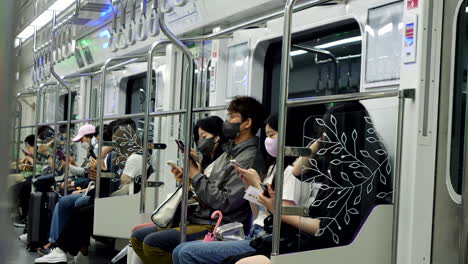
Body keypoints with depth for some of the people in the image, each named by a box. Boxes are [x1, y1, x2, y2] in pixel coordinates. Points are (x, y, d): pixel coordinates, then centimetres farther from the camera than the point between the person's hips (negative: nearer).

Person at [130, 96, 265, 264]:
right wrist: (188, 181, 2)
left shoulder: (249, 159, -15)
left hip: (215, 228, -10)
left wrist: (196, 175, -13)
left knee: (152, 243, -22)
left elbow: (225, 203, -20)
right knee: (137, 237, 5)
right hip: (199, 219, 10)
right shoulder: (229, 152, 16)